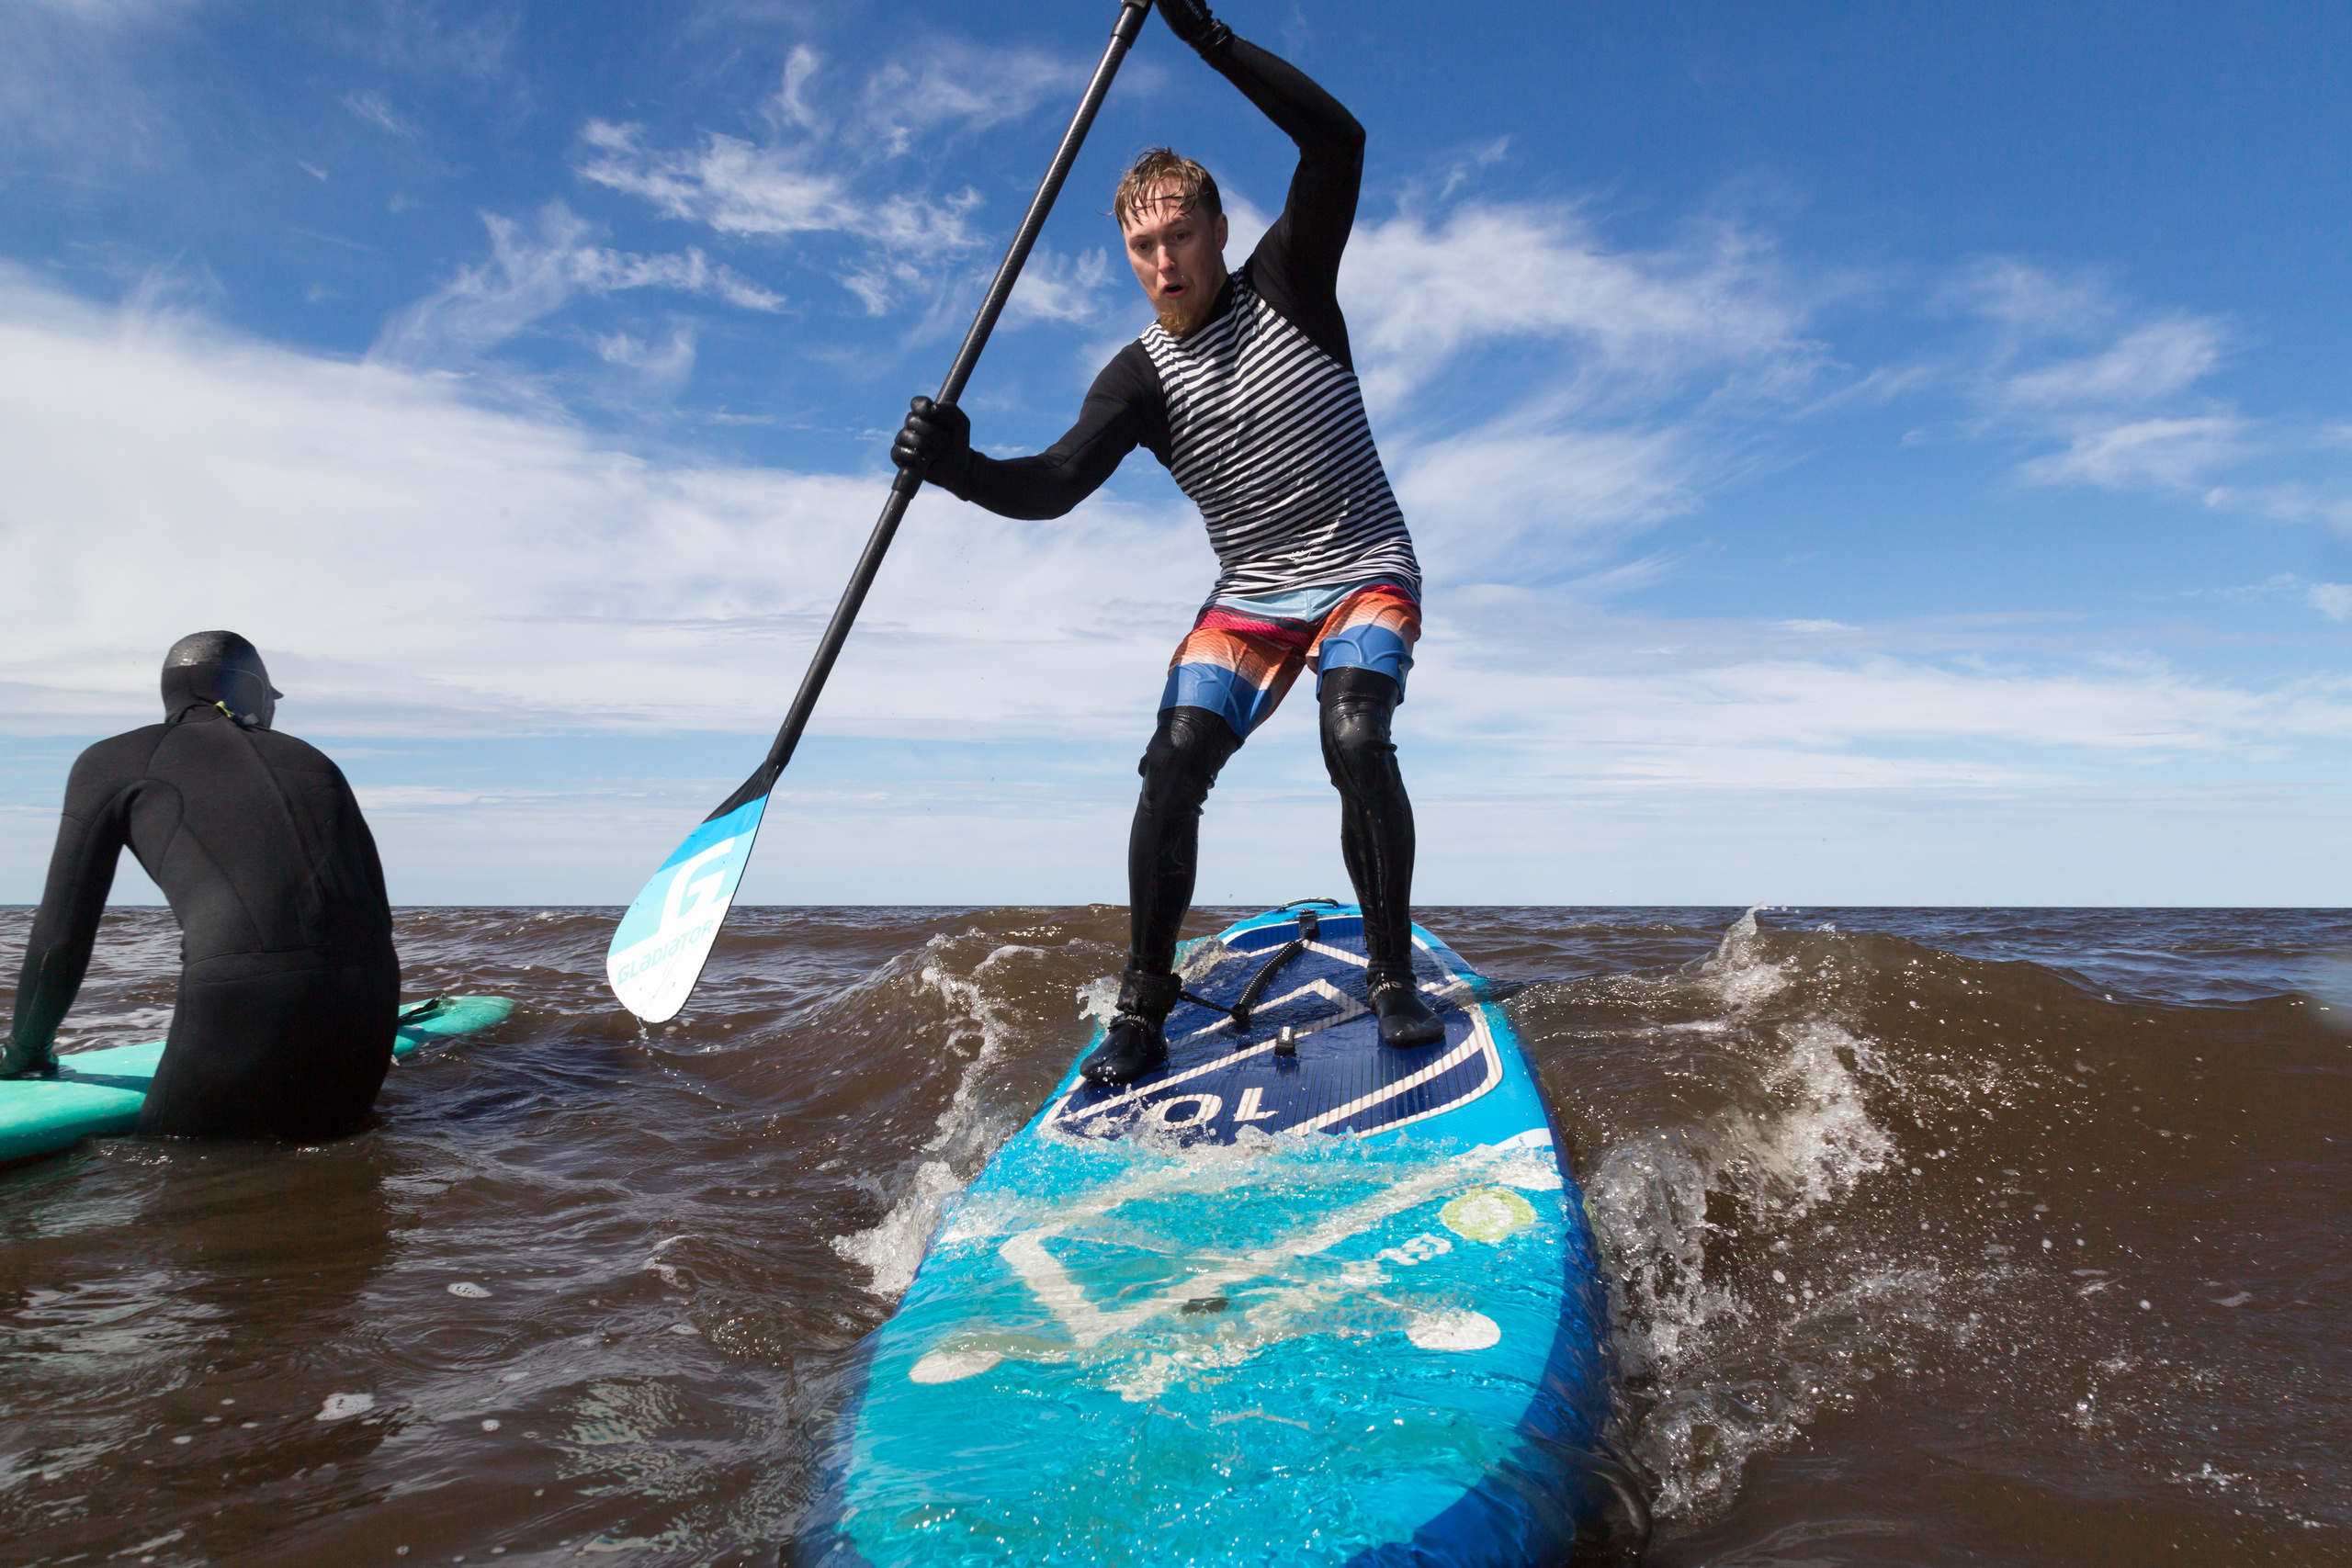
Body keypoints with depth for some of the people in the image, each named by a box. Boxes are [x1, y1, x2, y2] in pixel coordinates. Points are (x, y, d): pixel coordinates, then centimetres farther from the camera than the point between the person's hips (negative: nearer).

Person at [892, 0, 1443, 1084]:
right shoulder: (1142, 376, -4)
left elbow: (1336, 140, -16)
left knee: (1355, 741, -27)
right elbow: (1057, 484, -18)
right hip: (1249, 597, 2)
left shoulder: (1287, 285, -4)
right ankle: (1141, 1013, -6)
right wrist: (960, 470, -37)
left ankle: (1392, 978, -10)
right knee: (1173, 767, -16)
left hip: (1366, 577, -2)